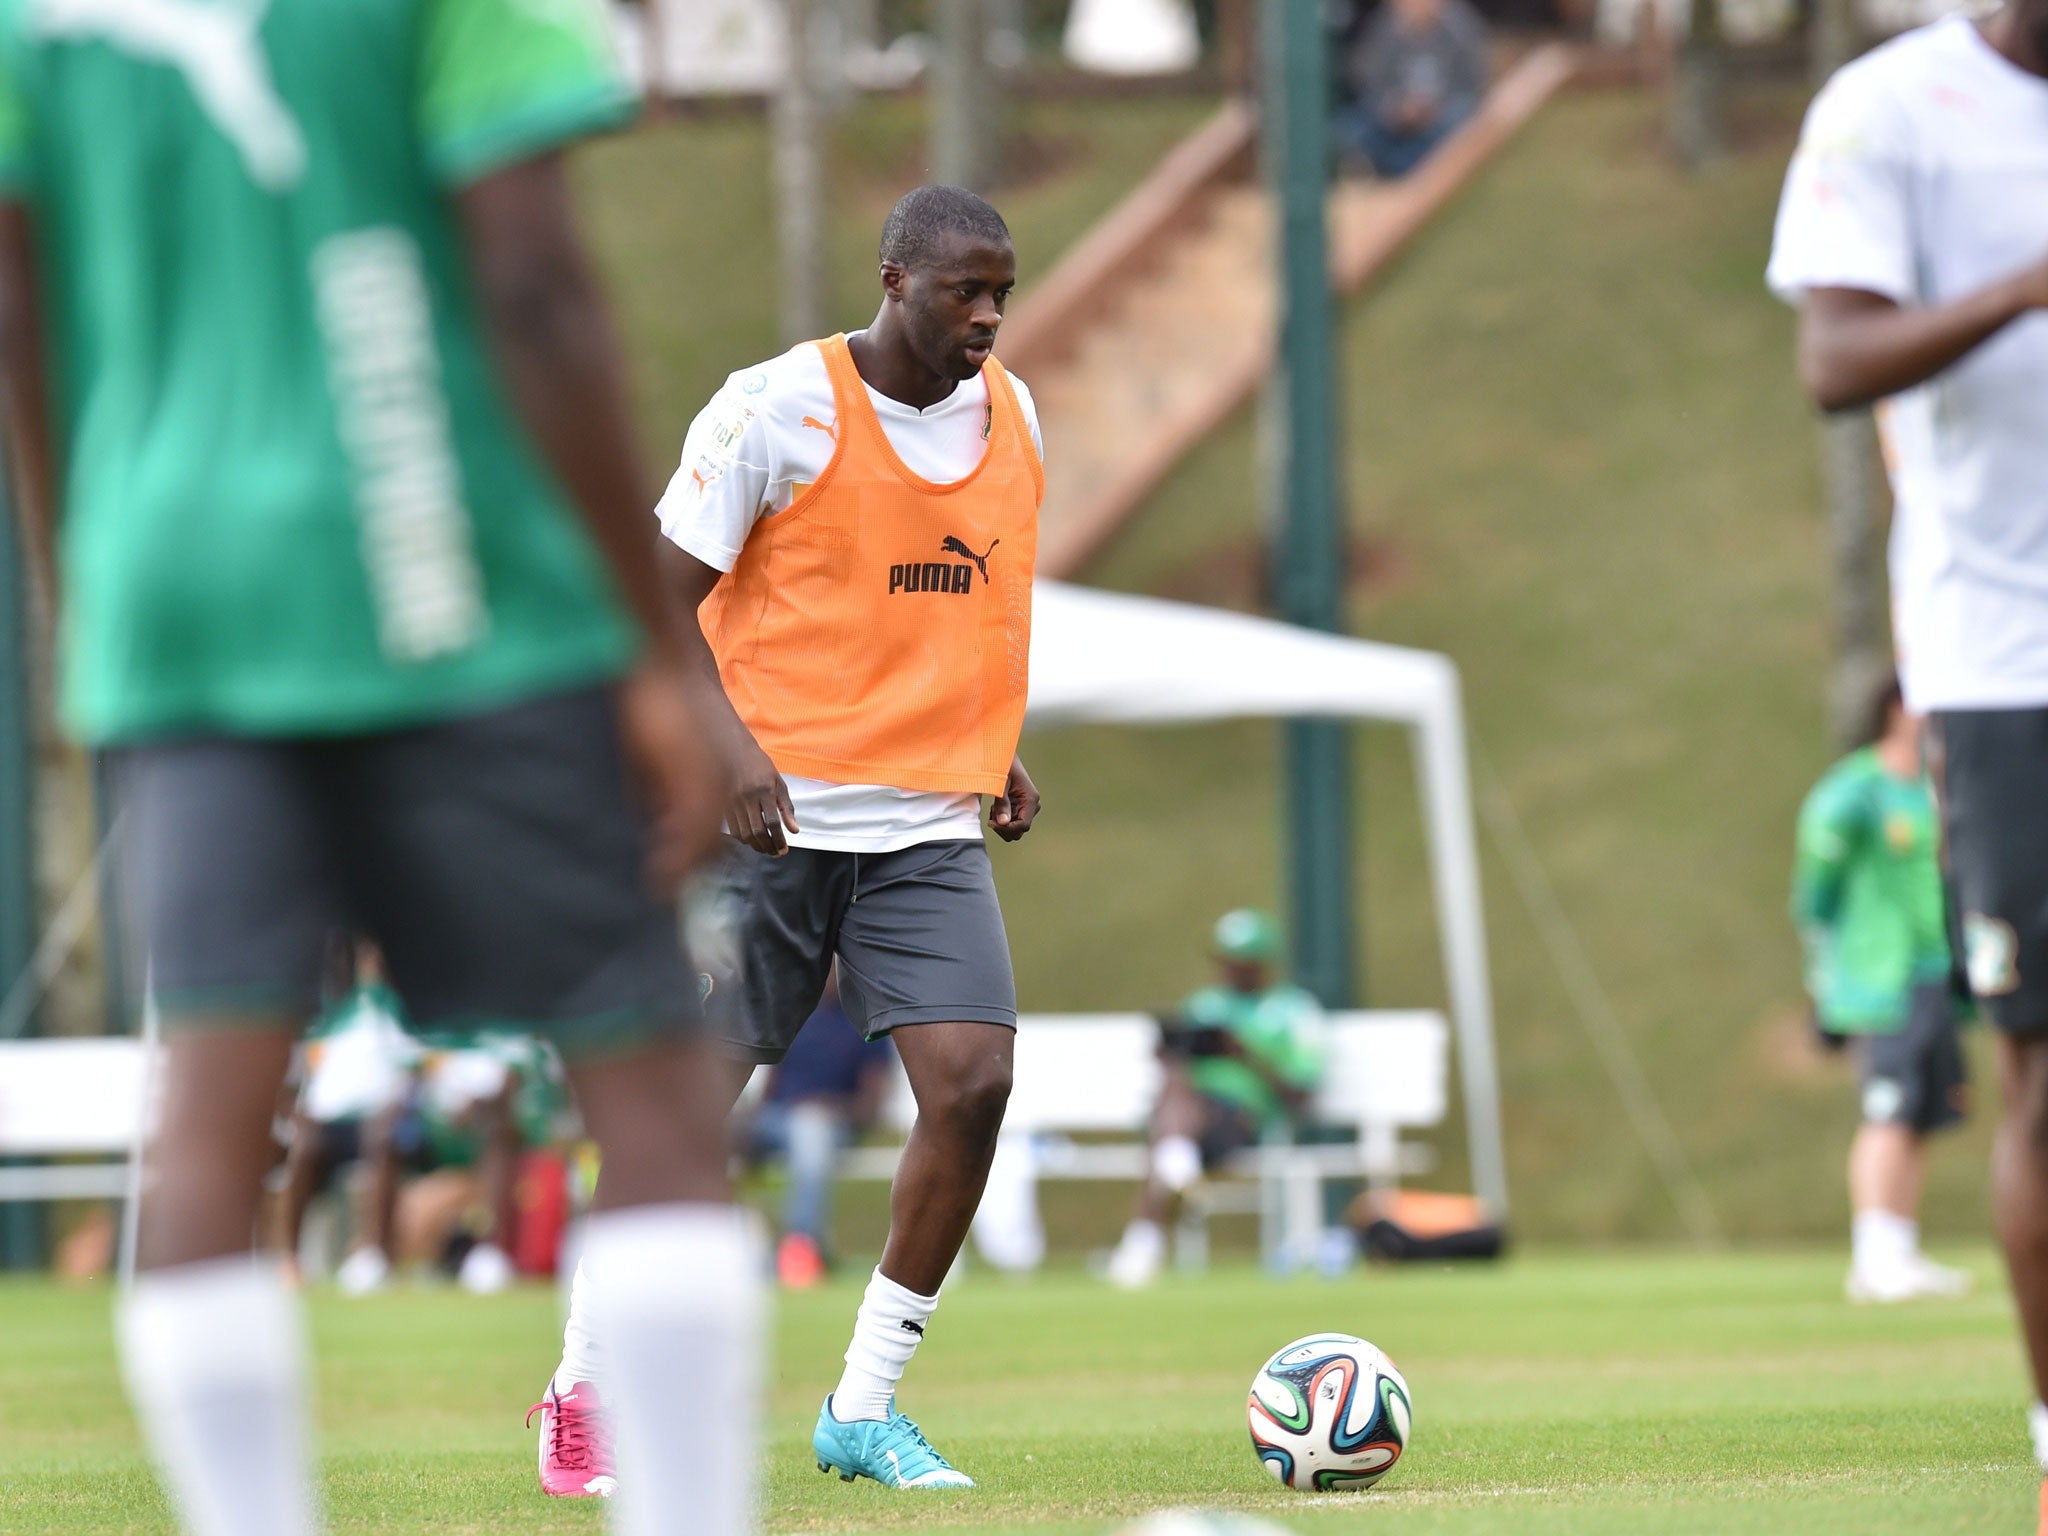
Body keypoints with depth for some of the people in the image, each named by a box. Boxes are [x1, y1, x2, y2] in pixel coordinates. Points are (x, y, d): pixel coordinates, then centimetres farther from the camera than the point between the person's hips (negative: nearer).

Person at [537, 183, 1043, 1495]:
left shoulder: (1011, 416, 9)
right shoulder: (779, 410, -10)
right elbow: (661, 599, -8)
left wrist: (998, 745, 13)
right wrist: (730, 741, -21)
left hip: (930, 831, 5)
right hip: (769, 823, -4)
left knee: (974, 1083, -12)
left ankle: (865, 1407, -1)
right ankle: (586, 1385, 16)